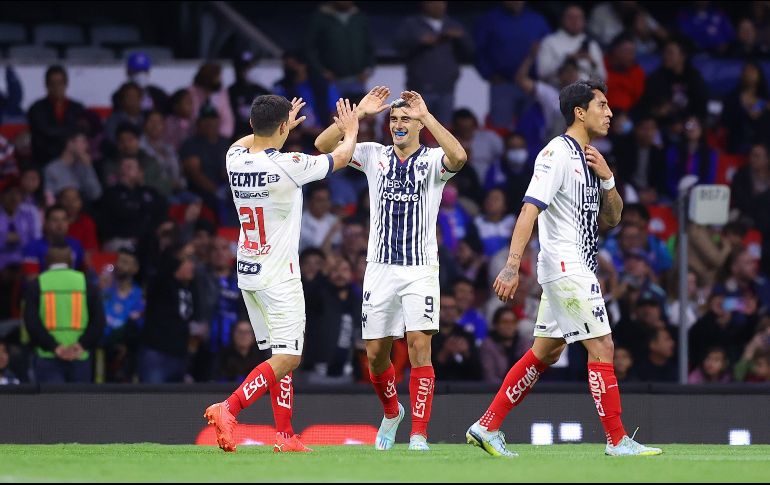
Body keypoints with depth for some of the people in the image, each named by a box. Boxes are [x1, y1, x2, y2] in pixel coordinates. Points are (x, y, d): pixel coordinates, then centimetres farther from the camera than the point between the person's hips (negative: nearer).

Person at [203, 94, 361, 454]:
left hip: (247, 273, 7)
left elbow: (246, 142, 29)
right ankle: (228, 409, -21)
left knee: (280, 356, 12)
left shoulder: (235, 159, 0)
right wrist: (351, 131, 22)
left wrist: (279, 125, 41)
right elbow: (340, 157, 1)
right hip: (279, 276, -7)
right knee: (287, 358, -8)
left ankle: (285, 435, 10)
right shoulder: (288, 166, -16)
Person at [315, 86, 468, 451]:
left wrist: (426, 115, -22)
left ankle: (419, 434, -13)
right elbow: (323, 144, -2)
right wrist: (359, 113, -11)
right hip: (380, 268, 3)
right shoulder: (374, 155, 8)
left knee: (419, 344, -14)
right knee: (376, 353, 6)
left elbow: (458, 157, -25)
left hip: (421, 268, -3)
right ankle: (391, 413, 34)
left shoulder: (432, 160, 0)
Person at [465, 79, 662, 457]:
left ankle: (487, 427, 14)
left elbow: (612, 218, 17)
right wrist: (512, 265, -30)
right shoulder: (557, 154, -12)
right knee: (602, 348, -8)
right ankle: (617, 440, -3)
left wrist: (606, 178, -2)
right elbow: (530, 210, -21)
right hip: (566, 266, -10)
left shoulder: (588, 159, 16)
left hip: (578, 268, 10)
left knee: (545, 353, 11)